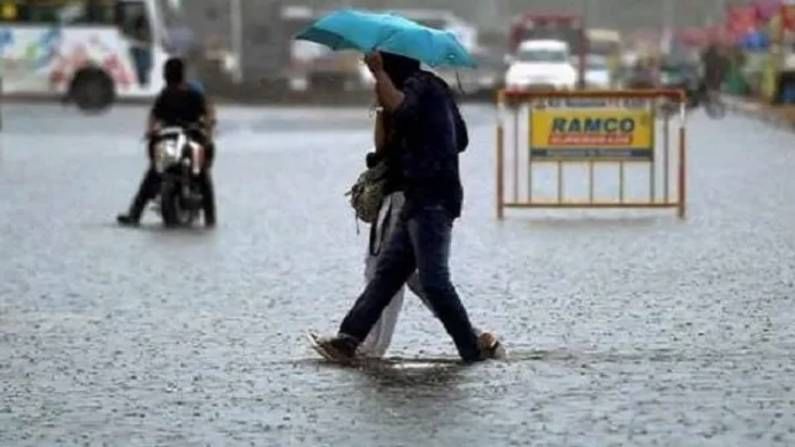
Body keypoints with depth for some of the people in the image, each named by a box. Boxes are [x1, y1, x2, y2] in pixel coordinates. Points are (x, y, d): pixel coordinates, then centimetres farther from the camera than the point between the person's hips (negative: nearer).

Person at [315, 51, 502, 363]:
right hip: (423, 200, 11)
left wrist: (378, 71, -27)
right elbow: (461, 140, 28)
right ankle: (349, 339, 6)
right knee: (387, 271, 7)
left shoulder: (419, 85, -8)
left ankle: (474, 348, -7)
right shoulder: (433, 87, 22)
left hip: (431, 200, -11)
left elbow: (399, 108, -32)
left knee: (433, 279, -11)